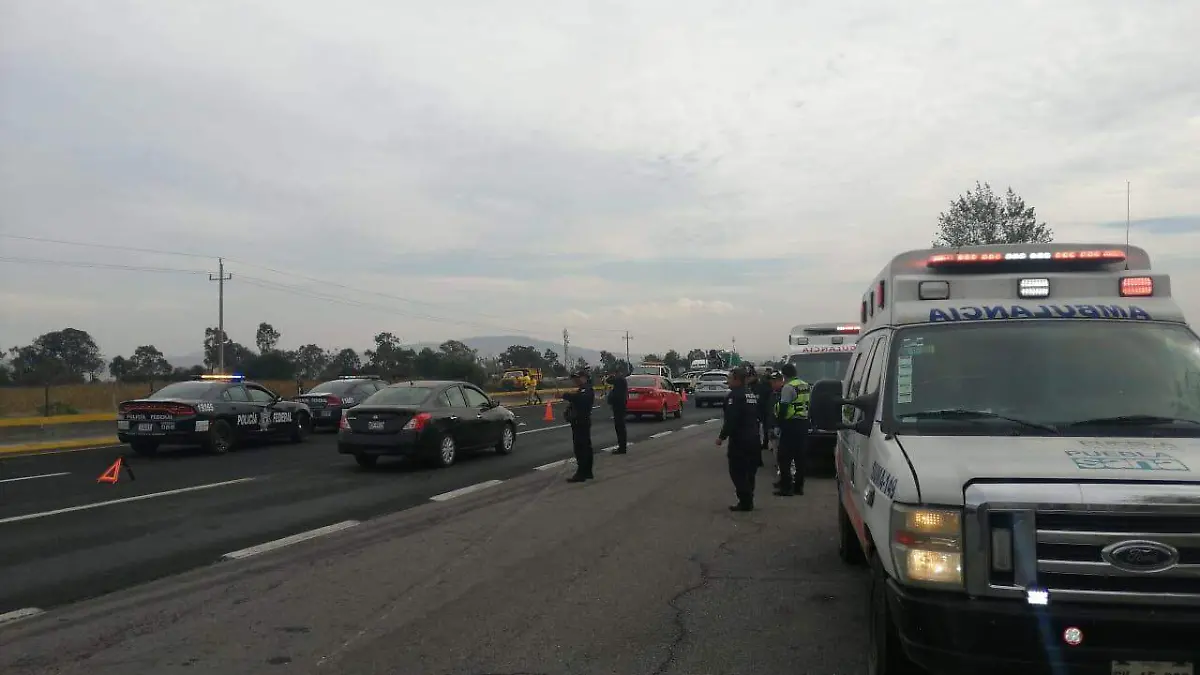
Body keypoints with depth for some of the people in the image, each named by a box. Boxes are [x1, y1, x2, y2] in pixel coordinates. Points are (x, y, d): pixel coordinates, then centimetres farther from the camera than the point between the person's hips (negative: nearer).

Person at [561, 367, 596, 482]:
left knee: (580, 448, -12)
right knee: (585, 447, 14)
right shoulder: (582, 390, 22)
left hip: (581, 423, -11)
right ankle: (587, 472, 21)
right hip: (579, 422, 11)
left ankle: (581, 473, -12)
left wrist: (565, 395, -32)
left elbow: (579, 398, -32)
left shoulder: (587, 390, -13)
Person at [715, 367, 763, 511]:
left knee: (737, 472, -3)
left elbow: (731, 420, -22)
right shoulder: (752, 395, 14)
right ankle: (748, 501, 19)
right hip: (753, 438, 9)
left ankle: (745, 502, -5)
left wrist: (722, 436, -15)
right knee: (749, 472, 15)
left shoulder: (734, 396, -15)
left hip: (739, 440, -9)